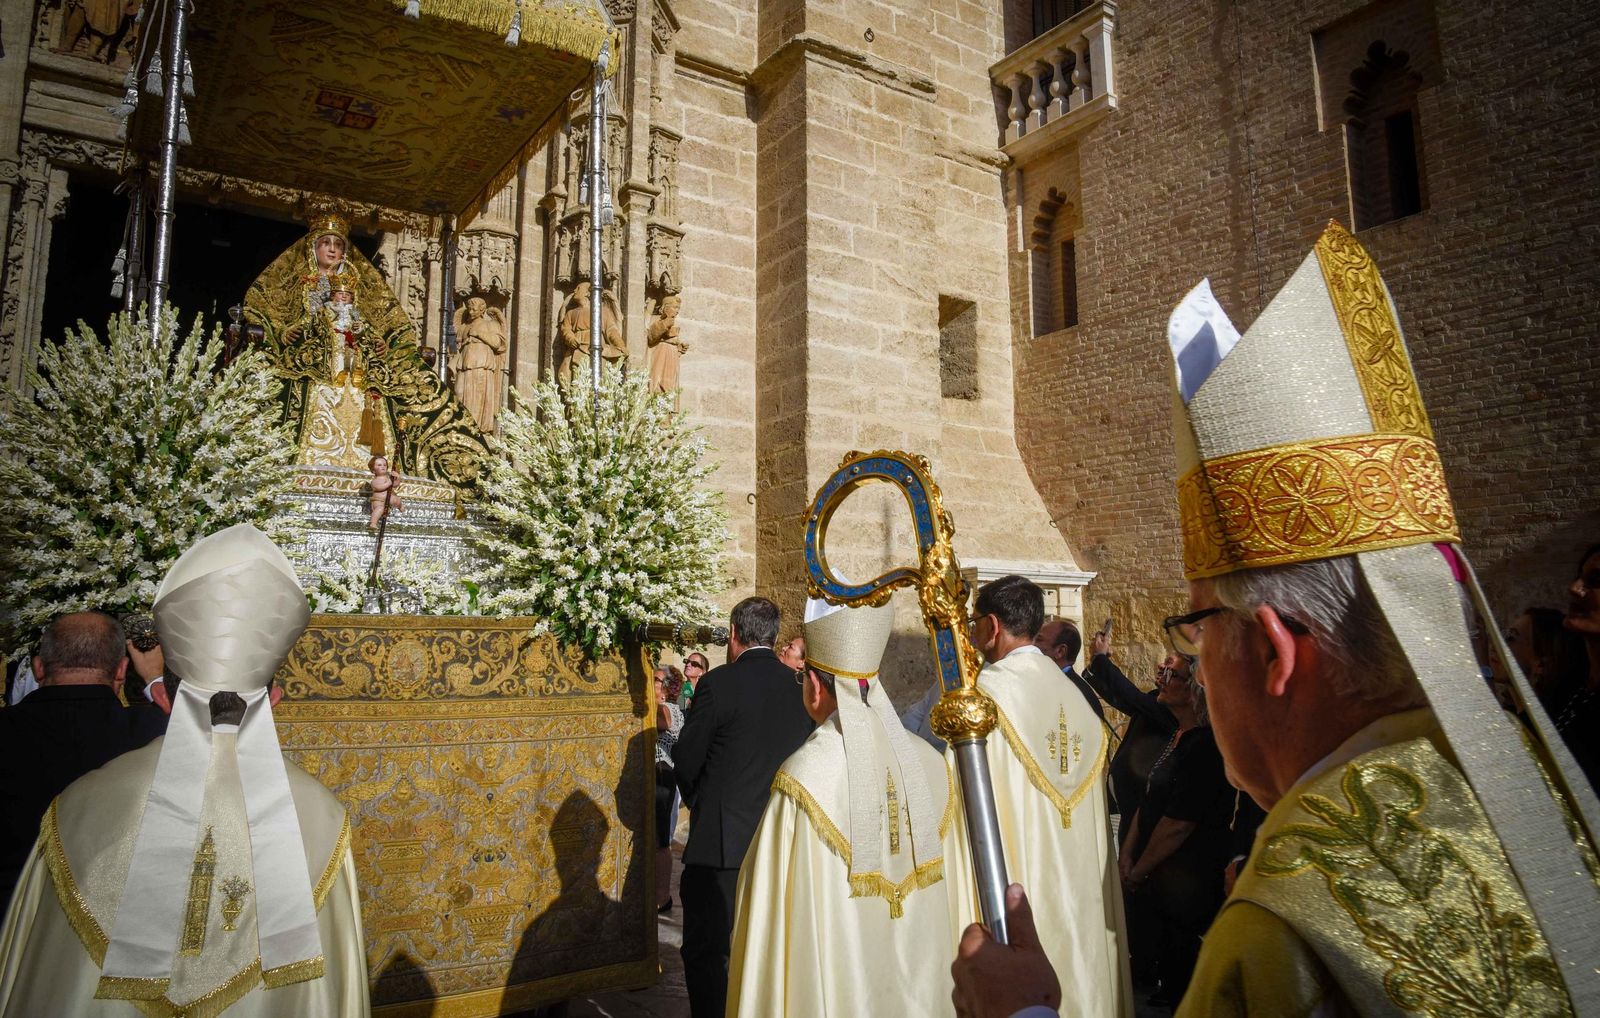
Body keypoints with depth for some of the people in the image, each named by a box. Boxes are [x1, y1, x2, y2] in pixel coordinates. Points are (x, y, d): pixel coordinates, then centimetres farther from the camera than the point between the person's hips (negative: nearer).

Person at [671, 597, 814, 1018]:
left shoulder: (719, 682, -14)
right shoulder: (797, 685, 2)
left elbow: (686, 761, -7)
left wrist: (697, 801, 13)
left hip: (721, 840, -6)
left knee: (706, 952, 4)